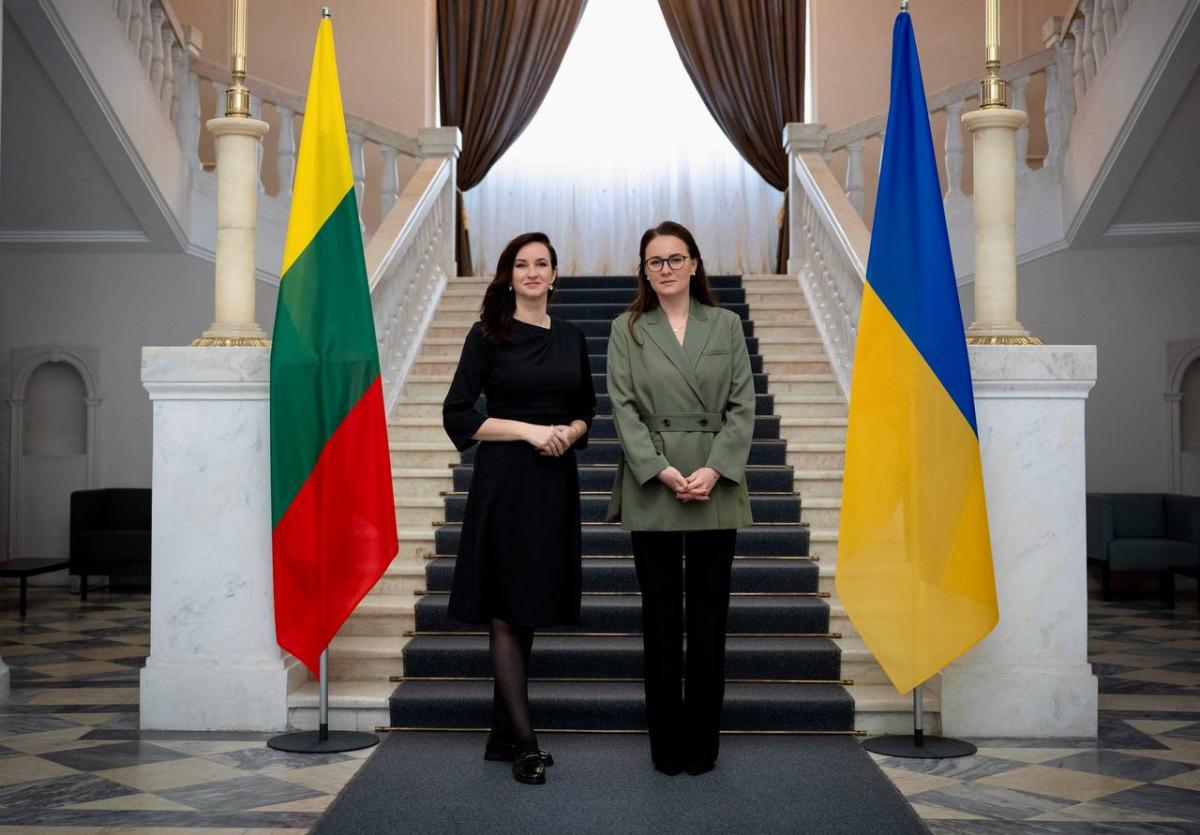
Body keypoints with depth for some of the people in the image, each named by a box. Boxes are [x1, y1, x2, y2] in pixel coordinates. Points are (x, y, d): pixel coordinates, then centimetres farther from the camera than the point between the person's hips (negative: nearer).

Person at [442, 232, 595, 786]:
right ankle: (525, 744, 1)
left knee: (527, 613, 10)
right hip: (504, 483, -5)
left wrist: (569, 432, -4)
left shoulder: (571, 338, 11)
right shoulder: (489, 334, -3)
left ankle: (502, 737, 21)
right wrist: (529, 430, -14)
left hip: (555, 483, 5)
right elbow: (457, 414, -7)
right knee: (505, 613, -3)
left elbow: (586, 409, 19)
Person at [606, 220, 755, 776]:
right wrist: (664, 471, -13)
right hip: (651, 486, -1)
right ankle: (667, 744, 14)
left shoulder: (726, 324, 8)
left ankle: (703, 741, 16)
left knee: (709, 614, 5)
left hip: (716, 486, 1)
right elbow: (624, 408, -1)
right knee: (660, 616, 5)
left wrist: (713, 471, -11)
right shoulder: (627, 329, 6)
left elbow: (742, 405, 3)